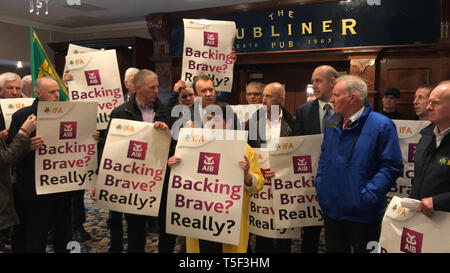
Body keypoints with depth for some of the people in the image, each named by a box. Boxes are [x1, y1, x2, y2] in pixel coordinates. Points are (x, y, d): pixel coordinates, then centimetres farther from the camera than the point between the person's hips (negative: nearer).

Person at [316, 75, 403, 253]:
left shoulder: (382, 125, -14)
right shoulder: (332, 123, 7)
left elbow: (392, 167, -14)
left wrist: (367, 196, -18)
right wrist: (320, 185, 8)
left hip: (363, 216, -5)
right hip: (331, 210, 6)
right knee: (334, 249, 19)